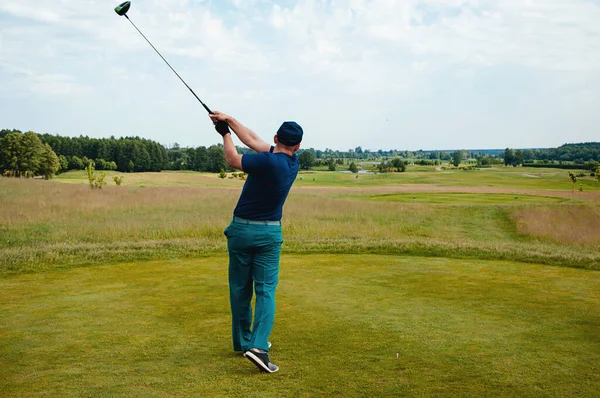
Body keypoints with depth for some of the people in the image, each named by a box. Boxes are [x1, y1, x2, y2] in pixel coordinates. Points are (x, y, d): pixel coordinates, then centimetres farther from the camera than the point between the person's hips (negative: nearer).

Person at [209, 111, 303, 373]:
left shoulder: (269, 161, -18)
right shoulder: (293, 163, 1)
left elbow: (233, 161, -4)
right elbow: (253, 140, 7)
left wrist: (225, 134, 9)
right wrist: (229, 120, 9)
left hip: (242, 229, -3)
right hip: (270, 233, 3)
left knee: (240, 289, 12)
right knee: (266, 290, 0)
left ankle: (243, 341, 25)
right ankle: (258, 345, -16)